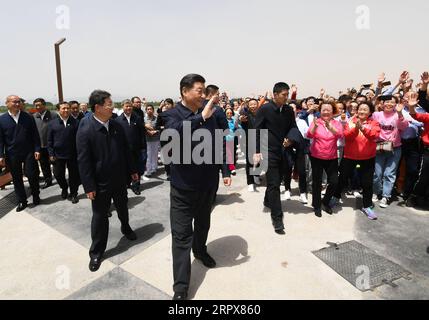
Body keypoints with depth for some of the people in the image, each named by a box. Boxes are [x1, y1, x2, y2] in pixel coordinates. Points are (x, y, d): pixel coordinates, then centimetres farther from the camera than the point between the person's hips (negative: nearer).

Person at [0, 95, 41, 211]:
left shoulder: (28, 117, 1)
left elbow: (35, 135, 1)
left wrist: (37, 150, -5)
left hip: (29, 153, -1)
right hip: (12, 155, 1)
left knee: (32, 175, 1)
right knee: (16, 178, 9)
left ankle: (36, 196, 23)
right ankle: (22, 201, 22)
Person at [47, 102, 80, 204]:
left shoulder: (75, 122, -2)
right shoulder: (52, 123, 2)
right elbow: (49, 140, 4)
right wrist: (51, 154, -1)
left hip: (73, 154, -1)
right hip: (58, 154, 2)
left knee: (74, 175, 7)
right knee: (58, 174, 12)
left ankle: (73, 194, 25)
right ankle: (64, 189, 40)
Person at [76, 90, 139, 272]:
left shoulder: (116, 126, -1)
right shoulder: (85, 129, -16)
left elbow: (125, 150, 7)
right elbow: (83, 160, -16)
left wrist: (132, 170, 9)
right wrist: (89, 186, -16)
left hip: (120, 178, 5)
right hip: (100, 182, -4)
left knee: (123, 208, 23)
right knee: (99, 216, 7)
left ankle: (126, 228, 52)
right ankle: (96, 252, 22)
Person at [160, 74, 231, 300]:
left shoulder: (208, 114, 5)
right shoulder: (171, 114, -9)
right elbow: (175, 132, -32)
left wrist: (225, 171, 8)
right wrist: (201, 117, -34)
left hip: (208, 181, 5)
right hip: (184, 185, -5)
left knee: (203, 223, 24)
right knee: (181, 234, 1)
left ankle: (200, 250, 51)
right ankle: (181, 287, 12)